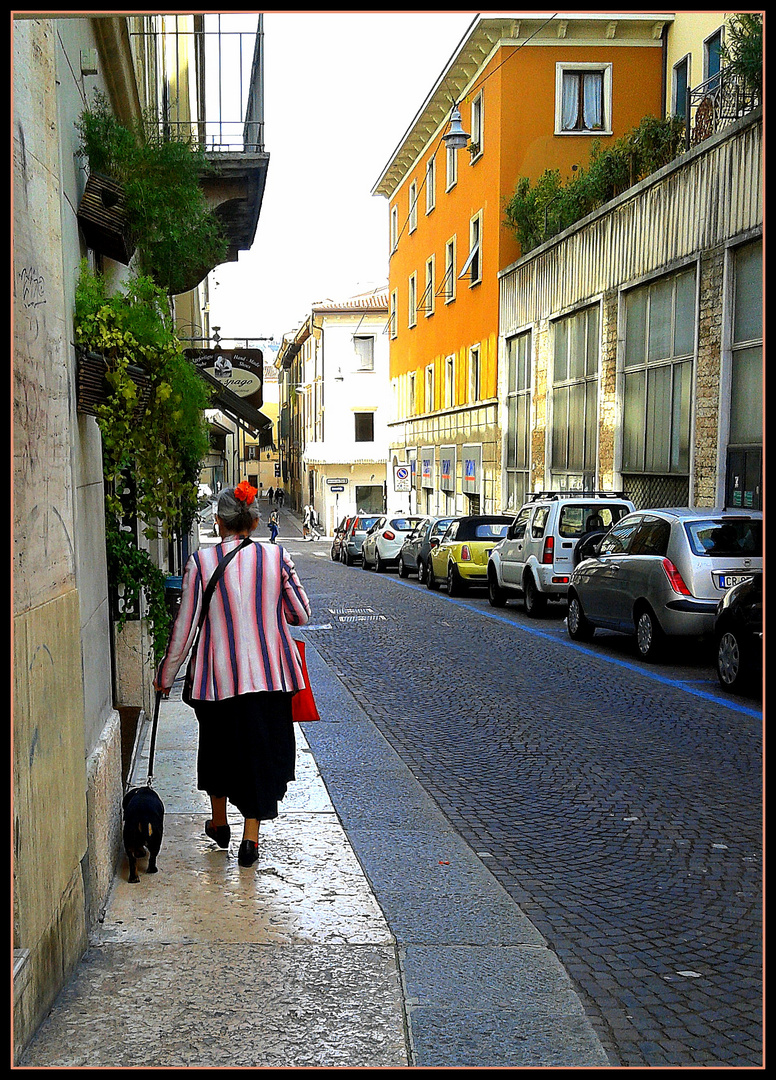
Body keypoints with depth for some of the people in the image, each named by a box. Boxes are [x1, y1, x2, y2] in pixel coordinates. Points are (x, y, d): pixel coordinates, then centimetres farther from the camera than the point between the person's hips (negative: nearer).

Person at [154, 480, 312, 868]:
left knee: (218, 742, 21)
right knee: (262, 748, 10)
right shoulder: (276, 557, -5)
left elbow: (185, 625, -4)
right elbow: (301, 614, 3)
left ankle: (219, 823, 37)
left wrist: (165, 675, 7)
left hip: (219, 672, 0)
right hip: (270, 672, 0)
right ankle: (250, 836, 7)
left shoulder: (201, 562, -8)